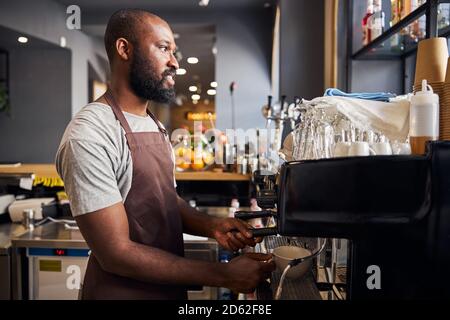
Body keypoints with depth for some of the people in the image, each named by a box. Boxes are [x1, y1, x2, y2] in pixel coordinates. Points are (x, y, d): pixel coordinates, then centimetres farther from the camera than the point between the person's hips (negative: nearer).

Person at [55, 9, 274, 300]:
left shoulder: (155, 126, 6)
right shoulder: (89, 136, -22)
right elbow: (115, 253, -24)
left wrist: (211, 226, -10)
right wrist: (223, 275, -23)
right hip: (122, 289, -7)